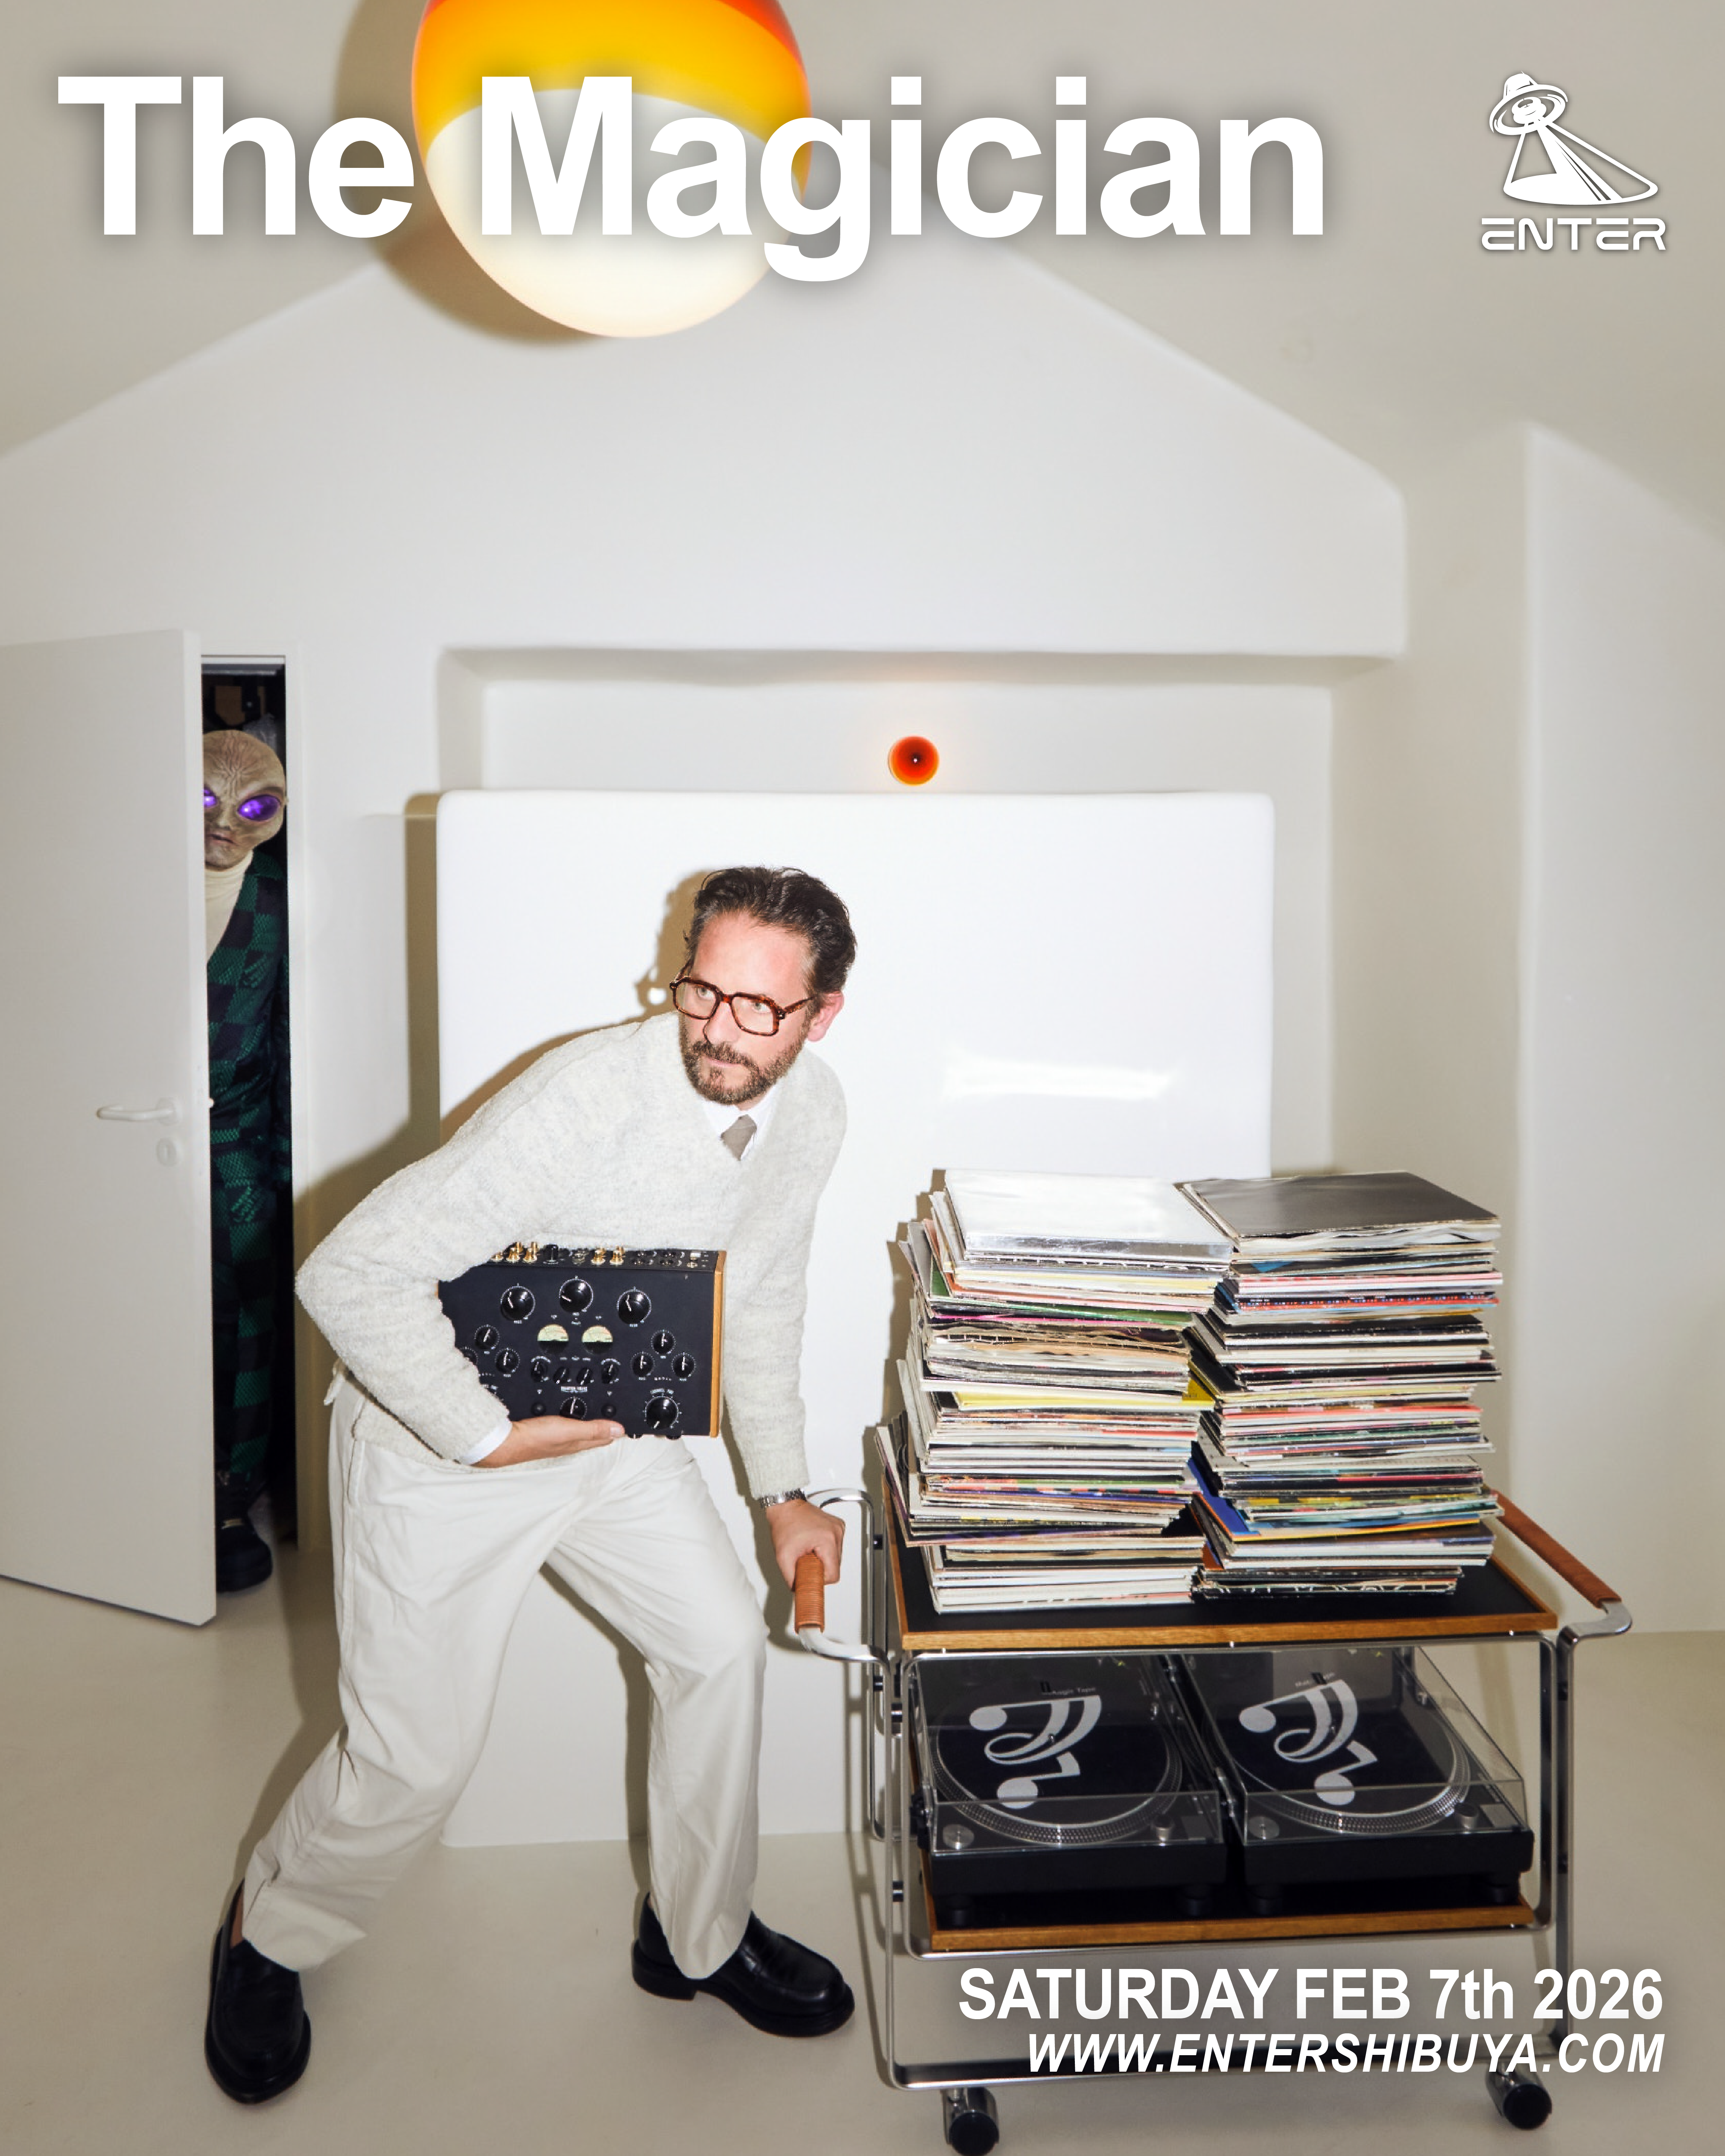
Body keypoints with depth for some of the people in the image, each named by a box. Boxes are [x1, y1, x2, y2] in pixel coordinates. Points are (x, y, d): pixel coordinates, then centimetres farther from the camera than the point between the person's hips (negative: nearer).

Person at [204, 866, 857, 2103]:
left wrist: (783, 1489, 6)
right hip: (442, 1429, -6)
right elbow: (351, 1276, -31)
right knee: (419, 1757, 1)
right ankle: (269, 1939, 34)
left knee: (724, 1645, 2)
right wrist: (491, 1436, -27)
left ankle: (699, 1938, 28)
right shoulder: (587, 1098, -33)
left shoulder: (811, 1112, -9)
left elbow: (761, 1298, 7)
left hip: (611, 1426, 6)